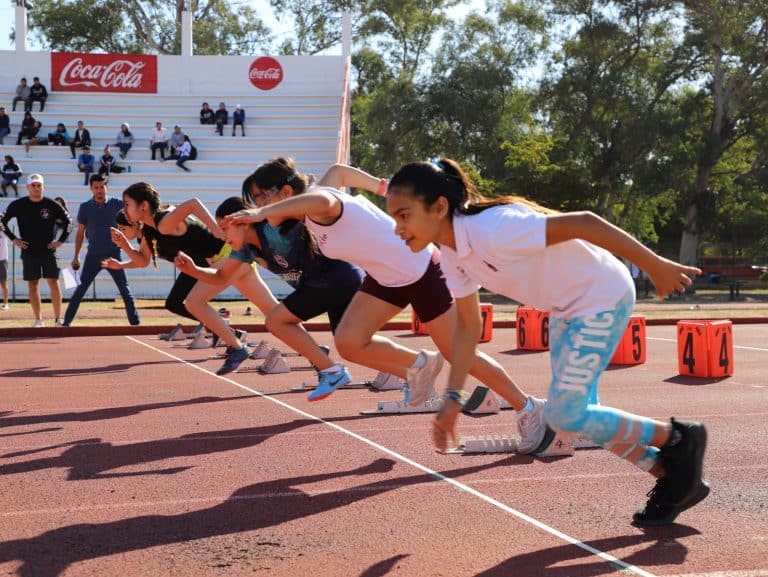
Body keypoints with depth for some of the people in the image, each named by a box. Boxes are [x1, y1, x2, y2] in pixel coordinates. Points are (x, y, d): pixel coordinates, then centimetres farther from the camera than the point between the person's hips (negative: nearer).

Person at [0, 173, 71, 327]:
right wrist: (13, 239, 0)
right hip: (29, 252, 1)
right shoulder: (18, 205, -1)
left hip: (48, 251, -1)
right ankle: (38, 320, 8)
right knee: (33, 285, 3)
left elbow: (68, 221, 7)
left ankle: (58, 319, 3)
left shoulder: (52, 205, -3)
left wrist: (61, 240, -1)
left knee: (54, 283, -3)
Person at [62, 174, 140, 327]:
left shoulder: (116, 204, 0)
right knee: (81, 289, -2)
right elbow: (80, 233, 8)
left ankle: (135, 321, 10)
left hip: (113, 254, 0)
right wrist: (76, 256, 7)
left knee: (124, 288, 3)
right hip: (93, 255, 0)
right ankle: (67, 322, 2)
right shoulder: (85, 207, 1)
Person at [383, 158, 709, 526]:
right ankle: (672, 481, 27)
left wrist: (655, 266, -26)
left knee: (565, 415, -12)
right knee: (576, 413, 13)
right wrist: (452, 398, 0)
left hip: (602, 296, -9)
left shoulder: (493, 230, -34)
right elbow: (468, 325, 4)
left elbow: (583, 223, -32)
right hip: (566, 308, 9)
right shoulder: (452, 254, -6)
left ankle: (679, 438, 8)